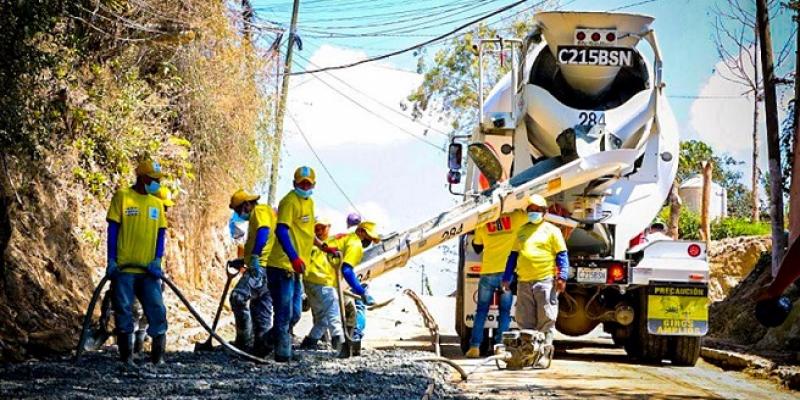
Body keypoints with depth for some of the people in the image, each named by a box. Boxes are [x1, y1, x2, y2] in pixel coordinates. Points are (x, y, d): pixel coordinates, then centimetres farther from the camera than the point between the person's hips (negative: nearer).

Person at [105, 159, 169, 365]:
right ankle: (126, 356, 8)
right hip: (124, 267, -3)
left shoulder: (157, 203, 12)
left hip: (149, 269, 4)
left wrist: (157, 260, -3)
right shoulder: (122, 196, 0)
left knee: (157, 309, -3)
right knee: (123, 310, 0)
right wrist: (111, 260, -7)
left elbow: (160, 233, 11)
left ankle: (158, 355, 4)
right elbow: (113, 229, -2)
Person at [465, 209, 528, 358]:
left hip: (488, 273, 1)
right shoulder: (515, 218, -2)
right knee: (505, 311, 8)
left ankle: (474, 346, 6)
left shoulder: (483, 224, 2)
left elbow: (477, 248, 15)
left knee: (481, 310, 11)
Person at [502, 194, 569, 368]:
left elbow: (562, 255, 3)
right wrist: (507, 277, 18)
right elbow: (513, 255, 23)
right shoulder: (522, 231, 19)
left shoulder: (551, 230, 6)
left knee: (546, 321, -5)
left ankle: (544, 355, -4)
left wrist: (562, 277, -9)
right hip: (524, 283, 5)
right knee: (525, 322, 5)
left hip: (545, 282, -5)